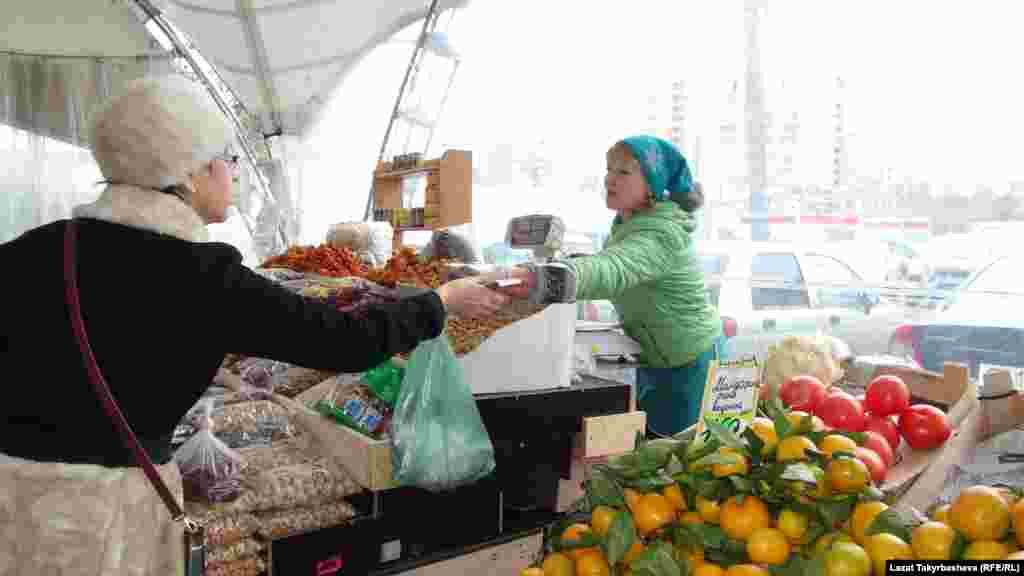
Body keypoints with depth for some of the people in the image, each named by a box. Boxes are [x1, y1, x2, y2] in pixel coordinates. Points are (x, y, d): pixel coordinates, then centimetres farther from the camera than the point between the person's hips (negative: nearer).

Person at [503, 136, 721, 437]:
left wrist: (532, 277, -66)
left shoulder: (662, 234, -32)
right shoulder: (628, 221, 1)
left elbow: (610, 271, -52)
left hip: (686, 363, -9)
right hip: (655, 357, 9)